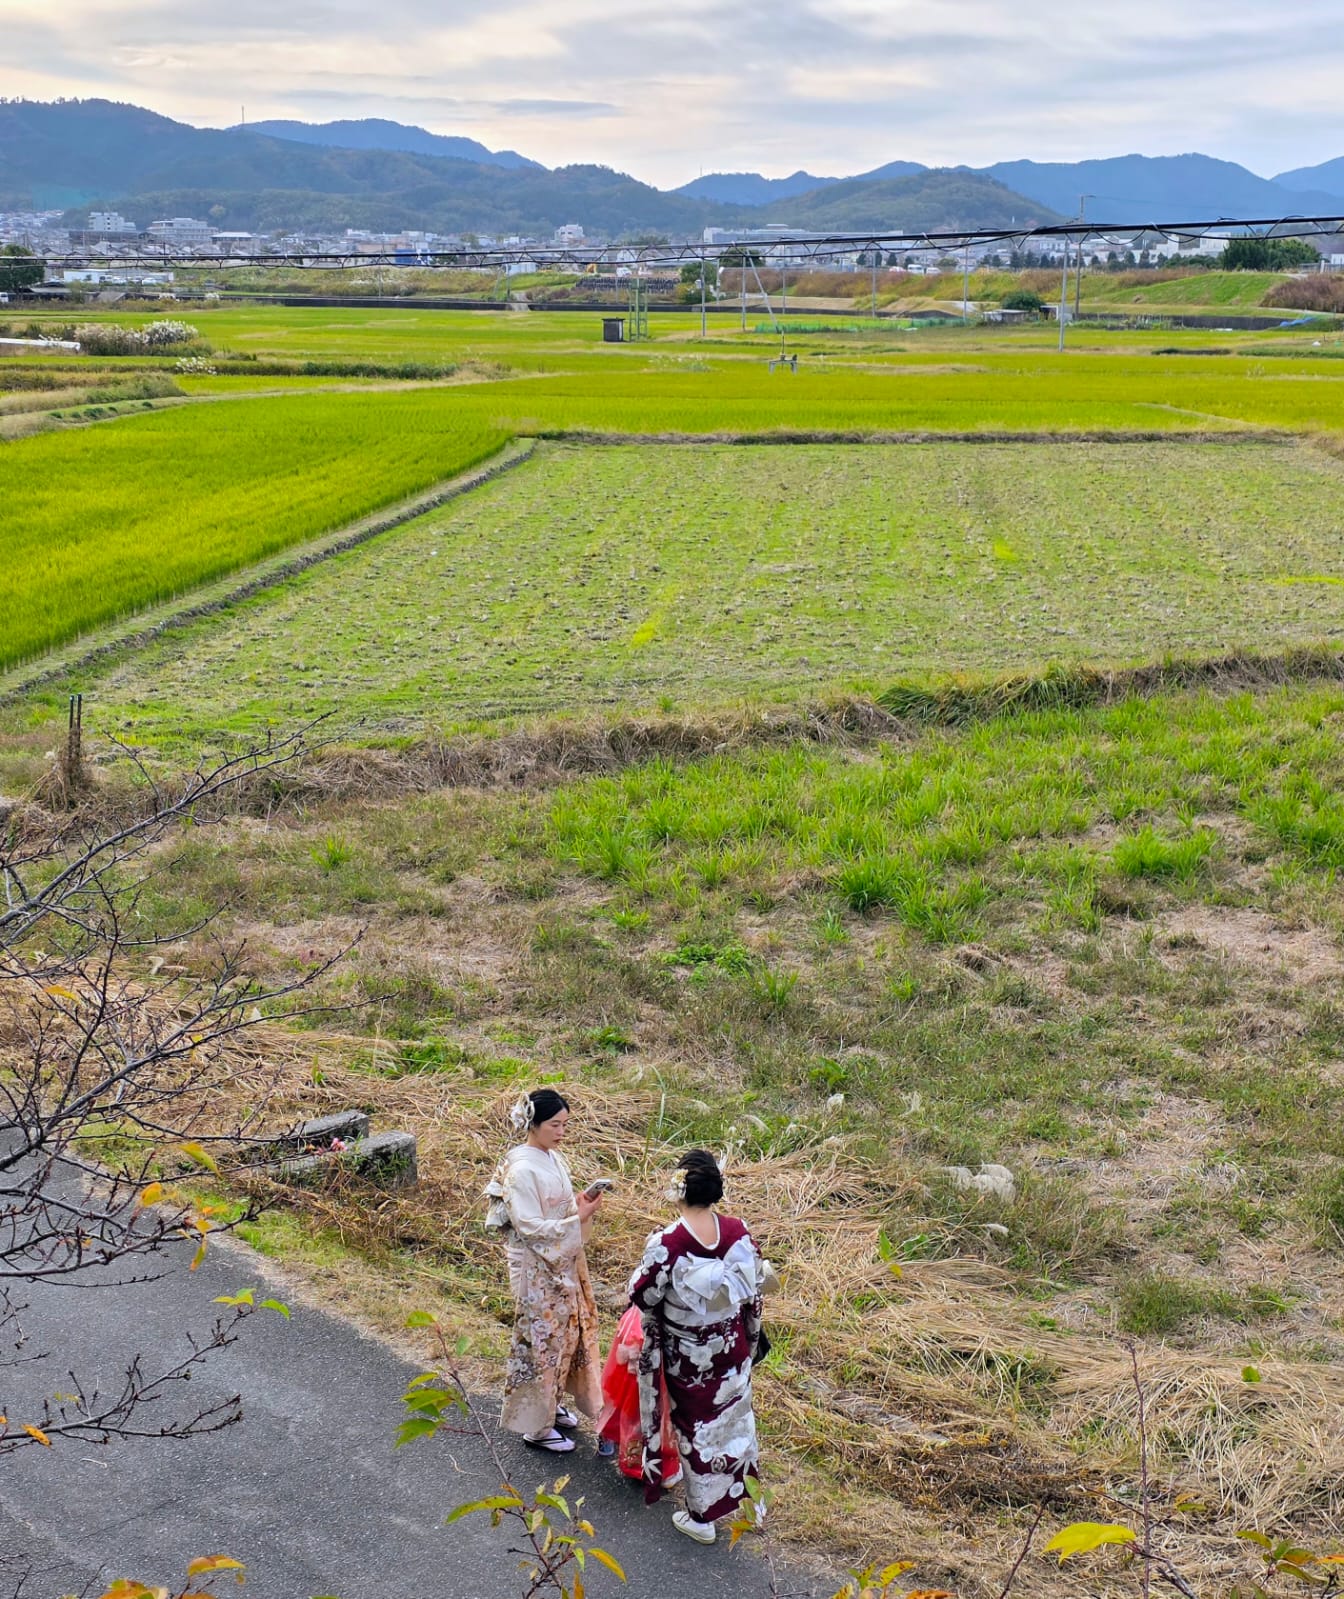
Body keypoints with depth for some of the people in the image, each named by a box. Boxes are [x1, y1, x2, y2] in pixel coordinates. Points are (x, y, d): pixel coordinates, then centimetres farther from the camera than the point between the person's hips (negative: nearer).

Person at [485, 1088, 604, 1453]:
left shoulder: (553, 1158, 4)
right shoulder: (521, 1170, -23)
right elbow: (530, 1226, -24)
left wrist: (583, 1206, -3)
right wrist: (579, 1218, -25)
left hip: (563, 1265, 9)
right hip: (537, 1270, -9)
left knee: (565, 1332, 20)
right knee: (541, 1339, 3)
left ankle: (553, 1403, 38)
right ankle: (536, 1426, 17)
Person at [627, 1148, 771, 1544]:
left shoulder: (666, 1244, -28)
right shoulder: (739, 1232, -15)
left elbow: (643, 1296, -16)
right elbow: (755, 1289, -3)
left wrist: (642, 1271, 7)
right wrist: (750, 1338, 12)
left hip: (686, 1357, -3)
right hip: (732, 1349, 3)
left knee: (696, 1428, 16)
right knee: (732, 1420, 24)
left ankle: (702, 1516, 31)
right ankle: (739, 1495, 44)